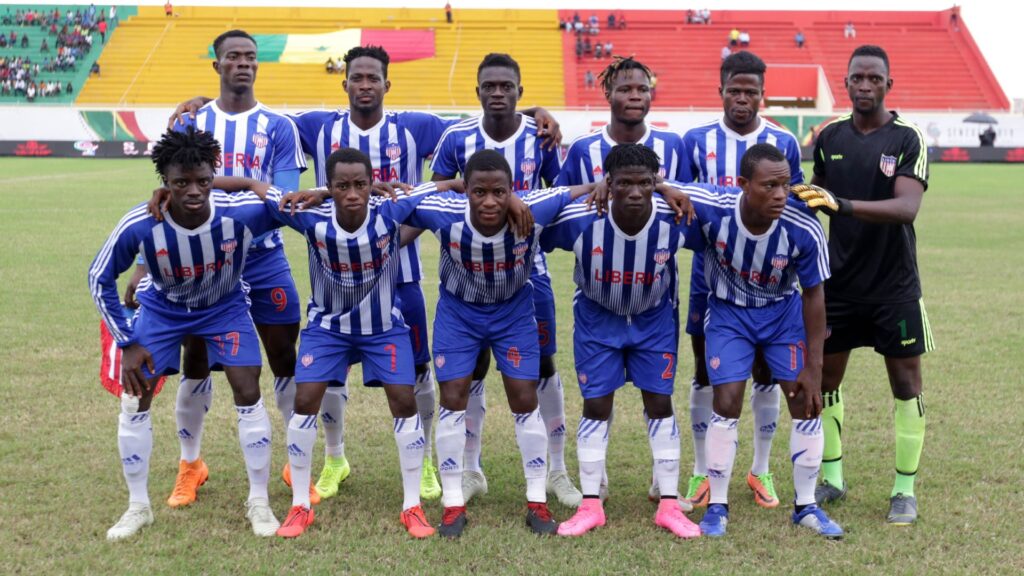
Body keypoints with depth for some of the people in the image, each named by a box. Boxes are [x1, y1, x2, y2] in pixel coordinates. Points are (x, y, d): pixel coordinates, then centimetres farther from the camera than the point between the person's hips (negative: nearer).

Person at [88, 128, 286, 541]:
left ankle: (259, 502, 8)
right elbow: (99, 279, -16)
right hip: (163, 308, 1)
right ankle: (138, 507, 16)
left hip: (225, 306, 0)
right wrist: (127, 342, -16)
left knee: (248, 392, -11)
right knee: (135, 398, -4)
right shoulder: (139, 226, -33)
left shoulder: (242, 212, -34)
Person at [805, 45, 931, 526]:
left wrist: (844, 205, -35)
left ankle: (905, 490, 13)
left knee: (906, 382, 2)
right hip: (839, 283, 3)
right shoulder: (829, 138, 4)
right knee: (824, 378, 6)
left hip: (894, 285, -3)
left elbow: (907, 207, -22)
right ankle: (832, 477, 21)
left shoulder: (907, 139, -8)